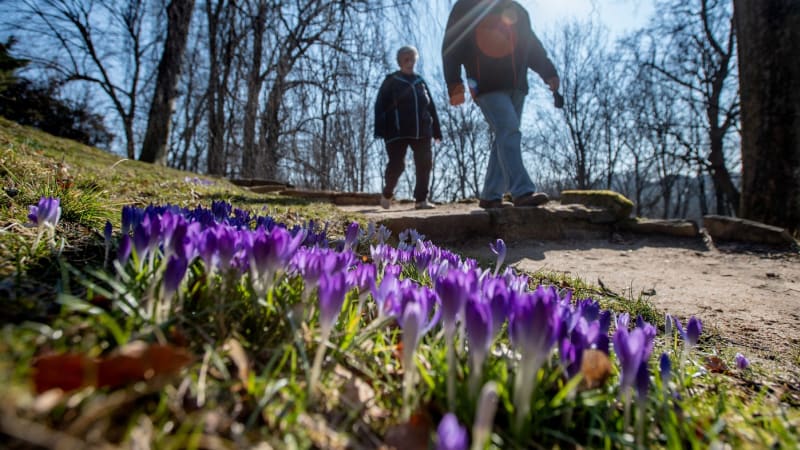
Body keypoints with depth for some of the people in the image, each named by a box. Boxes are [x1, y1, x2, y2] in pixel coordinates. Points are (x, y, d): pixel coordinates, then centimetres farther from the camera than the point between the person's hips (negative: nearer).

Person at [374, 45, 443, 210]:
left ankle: (421, 199, 2)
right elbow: (380, 107, -3)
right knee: (396, 165, -5)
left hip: (421, 131, 4)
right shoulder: (391, 81, 4)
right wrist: (380, 130, -14)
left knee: (425, 164, -5)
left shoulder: (420, 82, 18)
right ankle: (387, 193, 21)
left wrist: (436, 130, 13)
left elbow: (431, 107, 18)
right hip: (398, 132, -4)